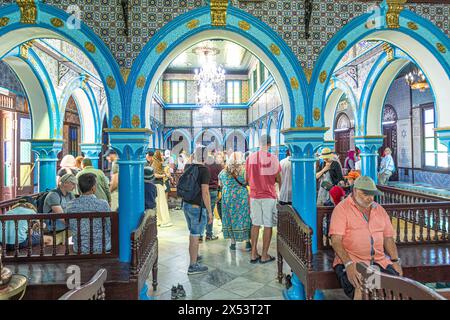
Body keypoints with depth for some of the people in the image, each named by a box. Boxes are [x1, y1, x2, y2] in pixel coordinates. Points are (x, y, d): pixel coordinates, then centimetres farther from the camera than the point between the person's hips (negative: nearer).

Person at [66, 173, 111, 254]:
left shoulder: (70, 205, -10)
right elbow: (110, 229, -10)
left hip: (79, 248, 4)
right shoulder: (103, 204, -21)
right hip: (101, 248, -4)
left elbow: (71, 228, 4)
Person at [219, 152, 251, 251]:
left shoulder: (223, 172, 2)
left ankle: (233, 243, 16)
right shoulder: (244, 170, -8)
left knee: (230, 219, 10)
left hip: (227, 198, 2)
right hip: (242, 198, -2)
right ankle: (247, 242, 13)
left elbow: (220, 185, 14)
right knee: (244, 219, 7)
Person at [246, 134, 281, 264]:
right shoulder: (272, 158, -9)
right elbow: (278, 179, -4)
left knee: (255, 224, 12)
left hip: (254, 196, 4)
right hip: (269, 195, -3)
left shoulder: (250, 157, 0)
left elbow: (246, 179, 6)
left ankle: (254, 254, 18)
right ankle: (264, 255, 12)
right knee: (268, 225, 6)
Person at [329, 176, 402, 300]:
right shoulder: (342, 209, -5)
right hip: (351, 261, -5)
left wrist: (395, 260, 3)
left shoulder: (379, 209, 15)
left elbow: (388, 237, 18)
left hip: (379, 260, 5)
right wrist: (348, 264, -23)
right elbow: (336, 240, -12)